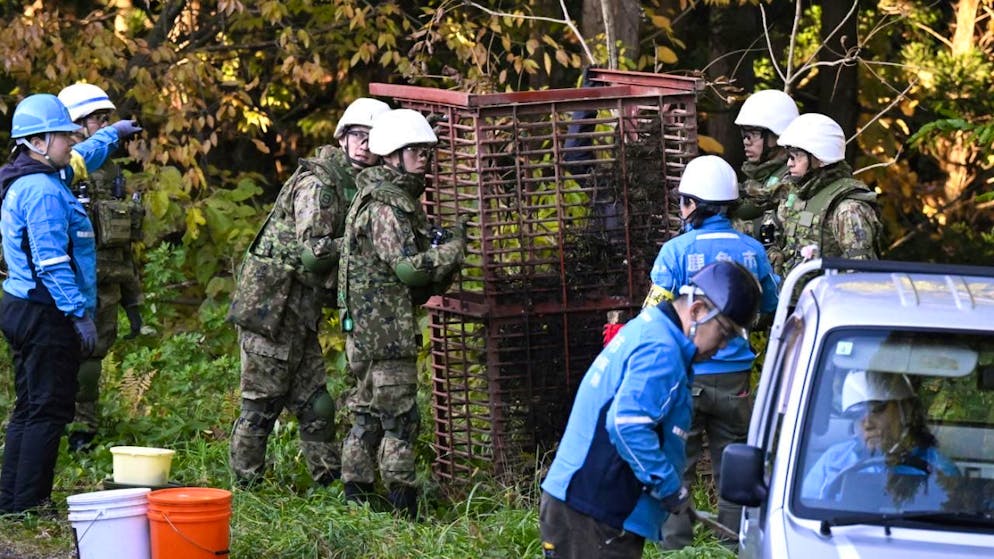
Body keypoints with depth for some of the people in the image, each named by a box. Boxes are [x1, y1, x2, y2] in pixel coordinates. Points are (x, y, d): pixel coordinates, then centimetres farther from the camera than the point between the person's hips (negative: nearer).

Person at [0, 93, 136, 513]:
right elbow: (51, 262, -24)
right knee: (48, 411, -7)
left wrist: (113, 135, 50)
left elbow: (80, 158, 36)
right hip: (46, 315, -11)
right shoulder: (43, 191, -18)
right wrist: (80, 314, -22)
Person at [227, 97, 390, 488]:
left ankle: (330, 480, 17)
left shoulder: (353, 187, 15)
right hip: (269, 305, -9)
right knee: (262, 402, -2)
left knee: (315, 405, 11)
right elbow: (313, 252, -22)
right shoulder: (317, 184, -15)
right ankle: (246, 483, 4)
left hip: (299, 312, 9)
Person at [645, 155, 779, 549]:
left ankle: (676, 545, 5)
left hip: (686, 378, -3)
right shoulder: (752, 250, 1)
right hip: (735, 376, 3)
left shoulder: (676, 251, -11)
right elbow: (770, 307, 16)